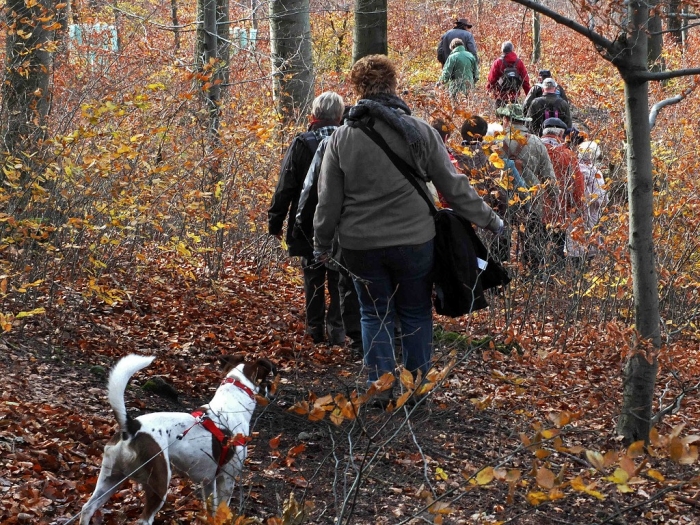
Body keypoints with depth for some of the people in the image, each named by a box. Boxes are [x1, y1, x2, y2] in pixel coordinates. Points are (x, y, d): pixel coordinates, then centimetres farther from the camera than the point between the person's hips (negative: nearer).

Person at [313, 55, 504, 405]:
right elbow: (453, 185, -2)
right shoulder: (420, 131, -6)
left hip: (360, 244, 0)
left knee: (374, 313, 13)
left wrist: (322, 242, 14)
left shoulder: (342, 138, -5)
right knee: (416, 313, 13)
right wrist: (487, 219, 9)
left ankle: (381, 387, 7)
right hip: (412, 241, 0)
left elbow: (328, 200, 0)